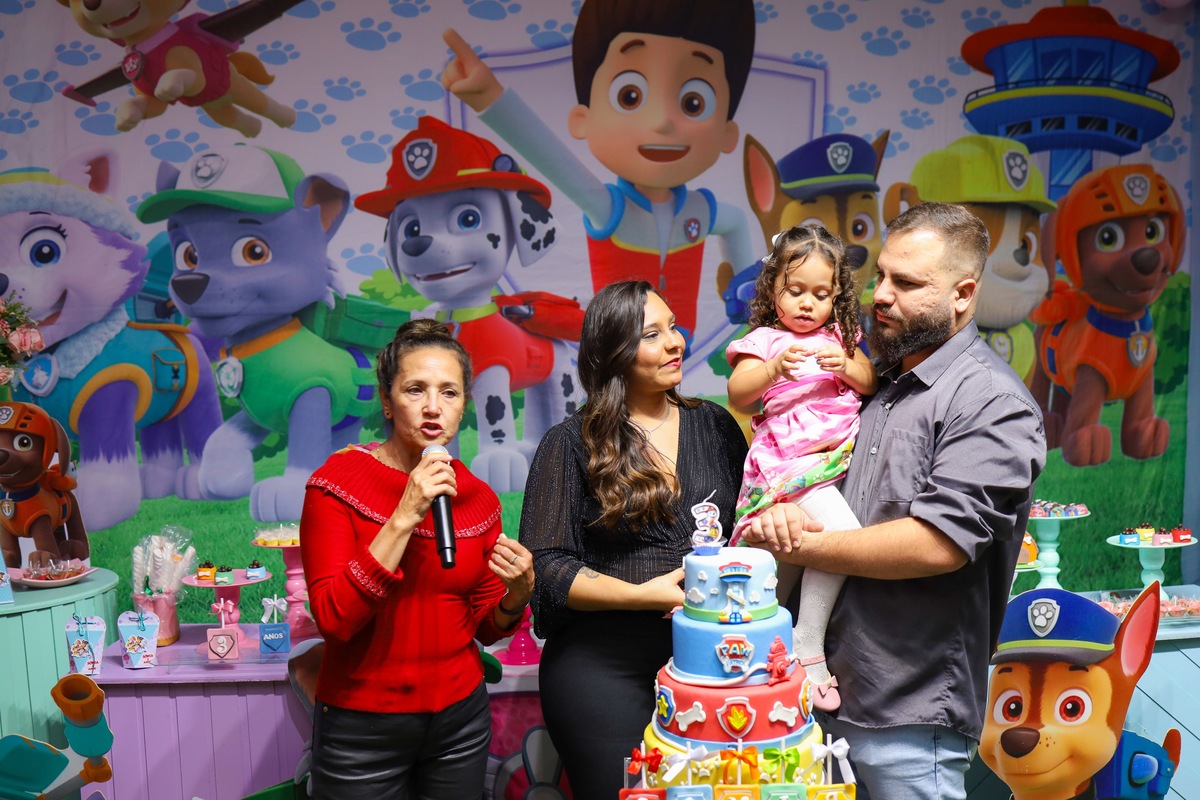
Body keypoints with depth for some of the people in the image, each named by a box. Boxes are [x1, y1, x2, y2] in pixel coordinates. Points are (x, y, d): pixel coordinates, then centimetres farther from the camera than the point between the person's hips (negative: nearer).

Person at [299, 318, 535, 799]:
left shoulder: (478, 498, -1)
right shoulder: (338, 481, -11)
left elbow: (485, 628, 7)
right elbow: (333, 618, -21)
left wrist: (516, 595, -15)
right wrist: (405, 517, -26)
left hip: (460, 716, 4)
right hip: (362, 725, -3)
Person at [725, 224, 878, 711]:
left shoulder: (838, 338, 19)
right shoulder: (763, 340, 2)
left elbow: (870, 384, 14)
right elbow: (737, 395, -11)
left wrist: (846, 366, -7)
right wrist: (774, 369, -29)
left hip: (842, 455, 7)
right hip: (792, 460, -7)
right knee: (842, 531, -27)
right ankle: (807, 647, -15)